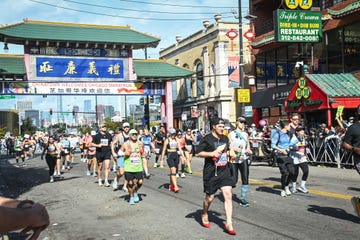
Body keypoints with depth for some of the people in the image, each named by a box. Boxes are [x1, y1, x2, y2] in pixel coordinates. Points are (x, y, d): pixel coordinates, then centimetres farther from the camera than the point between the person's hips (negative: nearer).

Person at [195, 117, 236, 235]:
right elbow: (197, 153, -9)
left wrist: (229, 153, 7)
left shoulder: (225, 139, 11)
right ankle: (204, 214, 39)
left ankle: (229, 224, -2)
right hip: (211, 172, -4)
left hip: (224, 171, 5)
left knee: (228, 195, -7)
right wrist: (212, 153, -18)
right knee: (210, 197, 7)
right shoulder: (207, 139, -8)